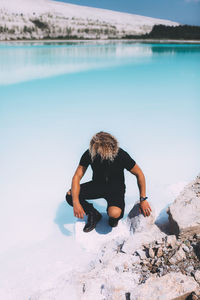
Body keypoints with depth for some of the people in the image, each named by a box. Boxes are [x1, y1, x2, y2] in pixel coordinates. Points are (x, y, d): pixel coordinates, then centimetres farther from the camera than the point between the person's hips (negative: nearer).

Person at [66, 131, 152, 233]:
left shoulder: (121, 155, -25)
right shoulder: (89, 154, -20)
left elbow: (139, 174, -12)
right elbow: (77, 176, -18)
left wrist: (143, 199, -13)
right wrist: (76, 202, -31)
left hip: (116, 187, -3)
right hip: (97, 185, 3)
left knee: (114, 214, -34)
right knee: (70, 196, -21)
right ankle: (94, 215, 5)